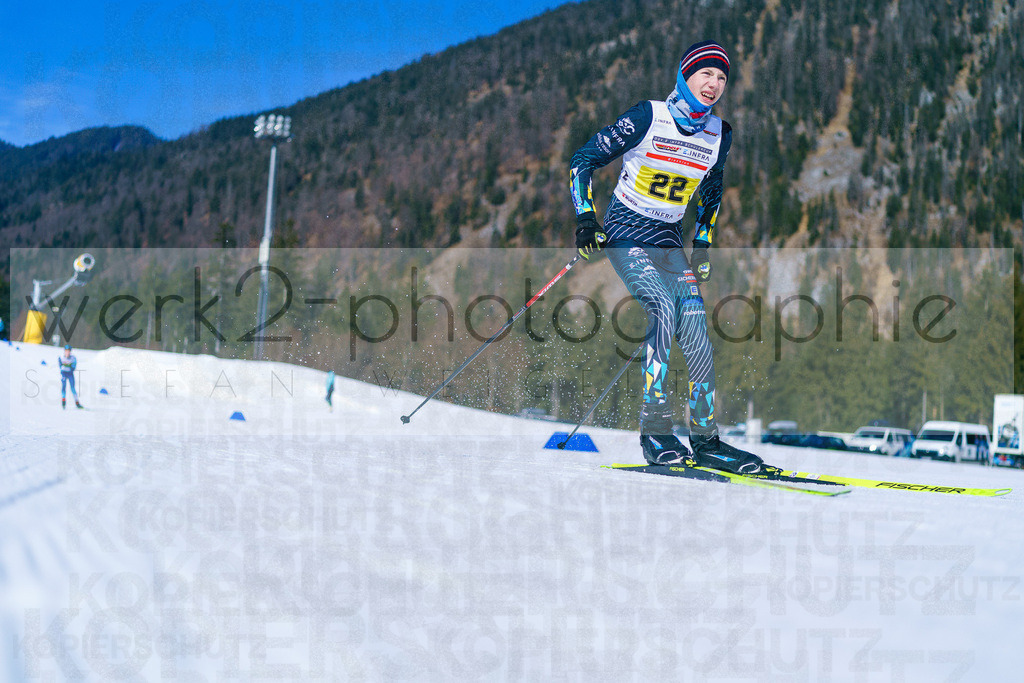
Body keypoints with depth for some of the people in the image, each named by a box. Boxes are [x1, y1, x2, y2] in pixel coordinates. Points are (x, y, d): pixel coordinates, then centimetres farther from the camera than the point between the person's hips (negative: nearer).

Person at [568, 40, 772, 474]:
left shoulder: (719, 134, 3)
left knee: (695, 322, -12)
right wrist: (585, 217, -15)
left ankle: (705, 439, -6)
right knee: (664, 308, -25)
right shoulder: (647, 118, -13)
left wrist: (702, 244, 16)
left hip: (669, 239, 5)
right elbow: (583, 160, -6)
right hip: (625, 232, -5)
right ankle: (655, 432, -21)